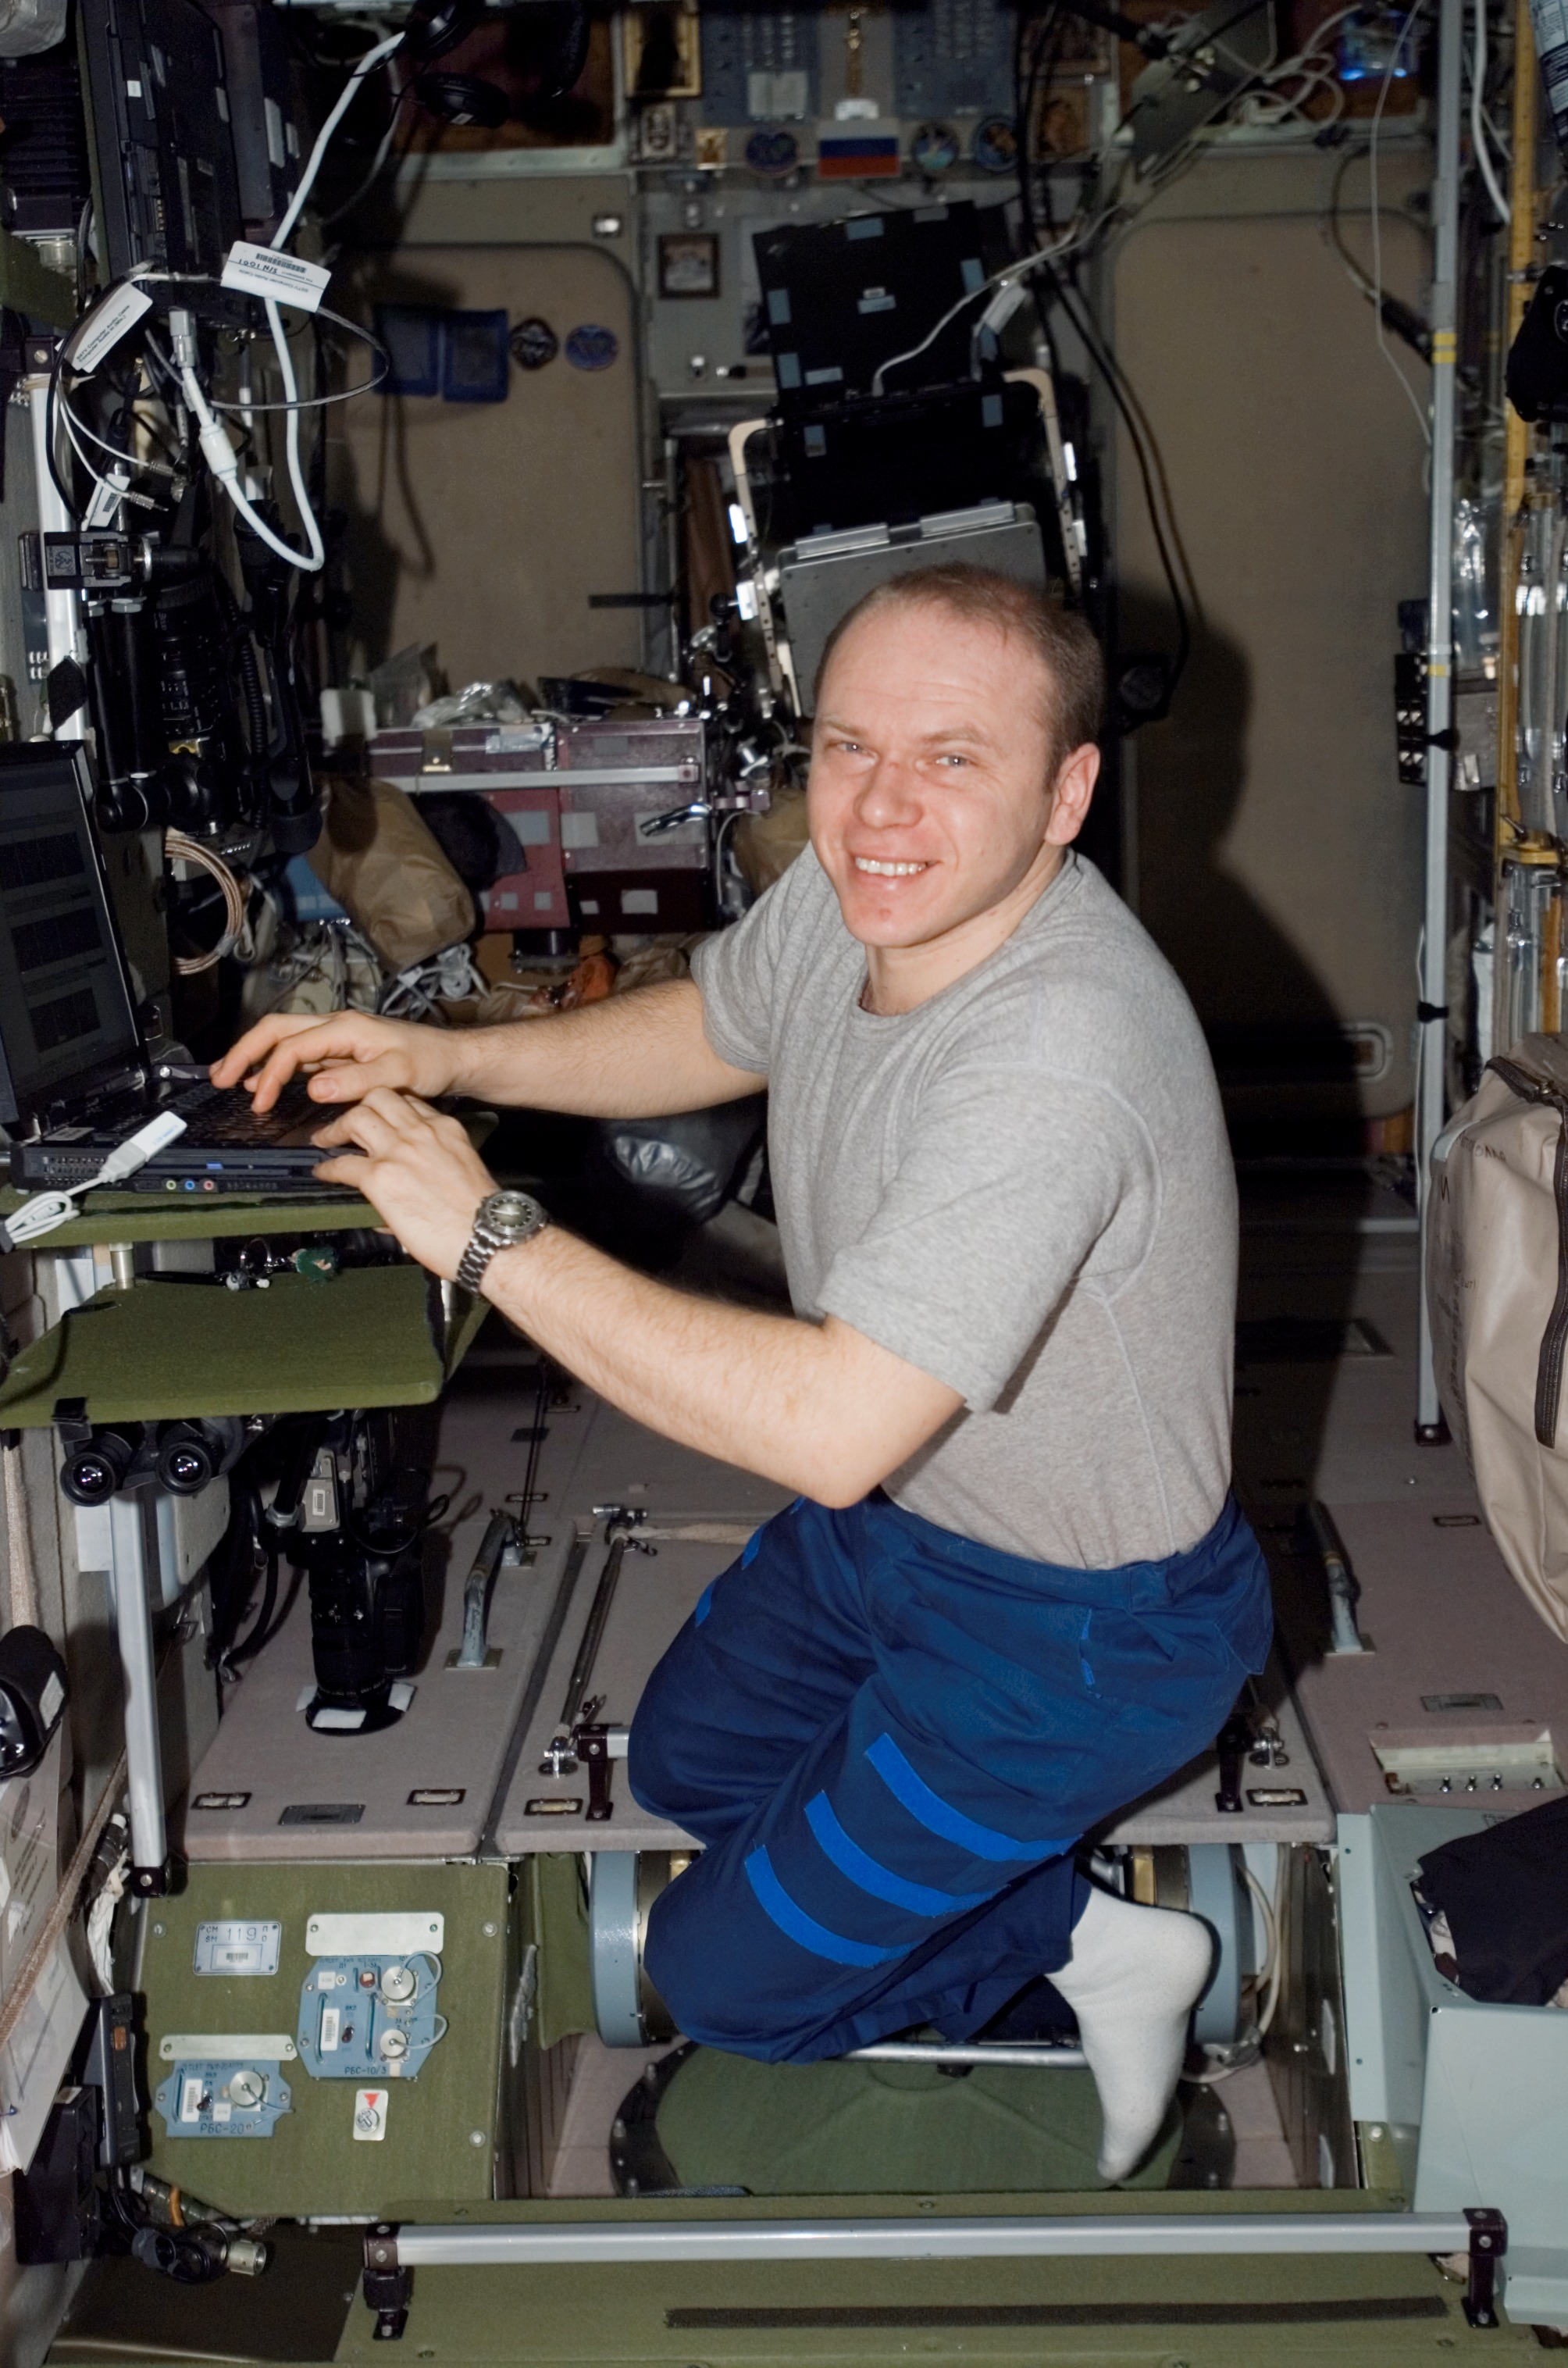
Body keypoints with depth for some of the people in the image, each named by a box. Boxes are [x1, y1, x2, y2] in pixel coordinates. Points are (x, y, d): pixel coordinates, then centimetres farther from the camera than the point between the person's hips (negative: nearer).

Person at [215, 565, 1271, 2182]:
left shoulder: (1058, 1053, -38)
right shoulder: (863, 892, -11)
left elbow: (830, 1427, -43)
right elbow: (710, 1027, 12)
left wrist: (489, 1236, -35)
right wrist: (446, 1059, -3)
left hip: (1078, 1633, -8)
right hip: (902, 1514, 9)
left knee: (725, 1982, 4)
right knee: (681, 1762, 28)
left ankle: (1082, 1942, 19)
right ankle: (1066, 1926, 25)